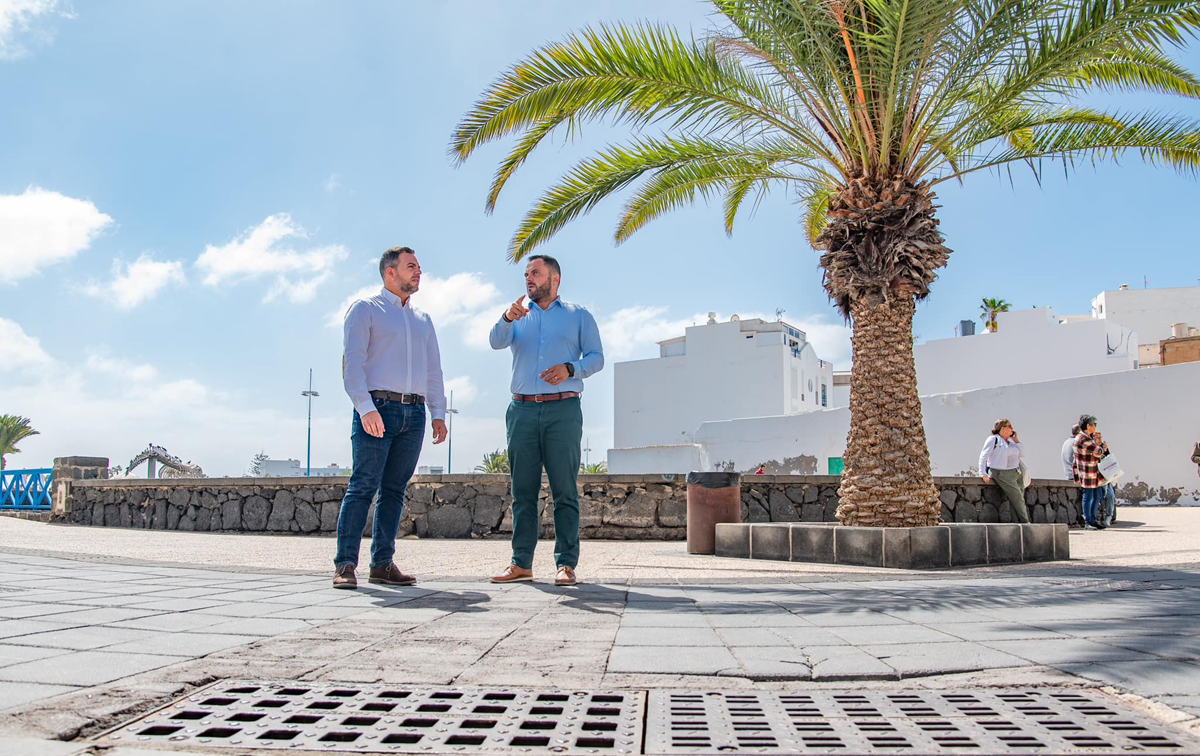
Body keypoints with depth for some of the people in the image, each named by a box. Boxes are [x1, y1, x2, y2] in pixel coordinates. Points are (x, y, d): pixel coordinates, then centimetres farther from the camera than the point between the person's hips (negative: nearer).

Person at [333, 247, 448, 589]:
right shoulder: (365, 309, 7)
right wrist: (365, 407, -16)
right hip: (378, 408, -5)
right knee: (363, 486, -10)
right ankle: (345, 565, -7)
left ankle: (383, 563, 7)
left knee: (394, 490, 4)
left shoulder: (423, 320, 24)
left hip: (414, 413, 5)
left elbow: (434, 369, 22)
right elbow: (352, 361, -4)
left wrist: (438, 413, 10)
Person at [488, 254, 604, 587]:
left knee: (565, 491, -5)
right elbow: (496, 342, 1)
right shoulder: (519, 316, 21)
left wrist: (571, 368, -13)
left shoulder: (579, 316, 15)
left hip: (563, 410, -3)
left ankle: (566, 563, -3)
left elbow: (596, 357, 7)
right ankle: (521, 563, 5)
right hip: (522, 410, 3)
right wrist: (507, 318, -20)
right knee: (523, 491, 2)